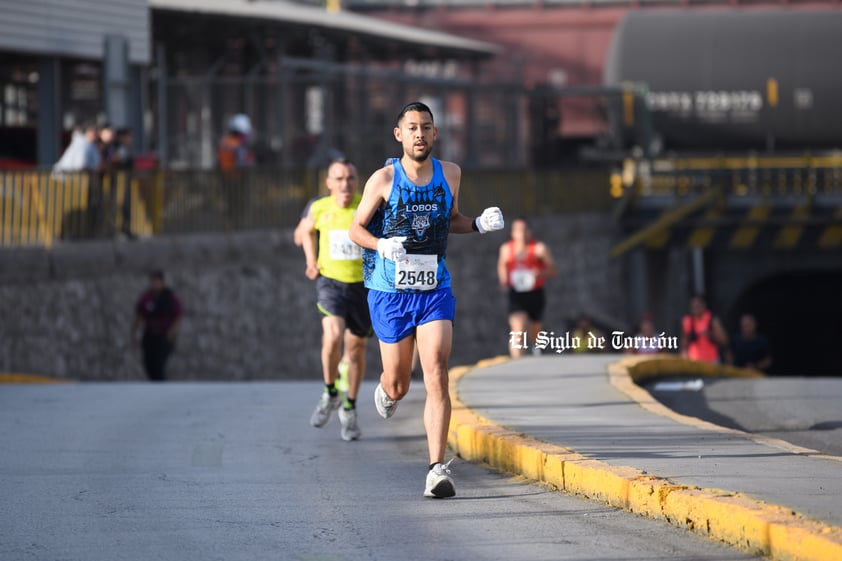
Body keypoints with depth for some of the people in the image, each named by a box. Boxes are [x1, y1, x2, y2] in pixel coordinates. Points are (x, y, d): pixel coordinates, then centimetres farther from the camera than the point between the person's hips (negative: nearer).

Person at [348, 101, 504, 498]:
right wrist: (382, 245, -19)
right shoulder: (384, 179, -6)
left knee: (437, 378, -16)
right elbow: (356, 228, 1)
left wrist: (479, 225, 0)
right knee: (398, 386, 9)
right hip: (390, 290, -1)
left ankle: (437, 470, -20)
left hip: (435, 290, 1)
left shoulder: (449, 174, 4)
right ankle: (385, 389, 49)